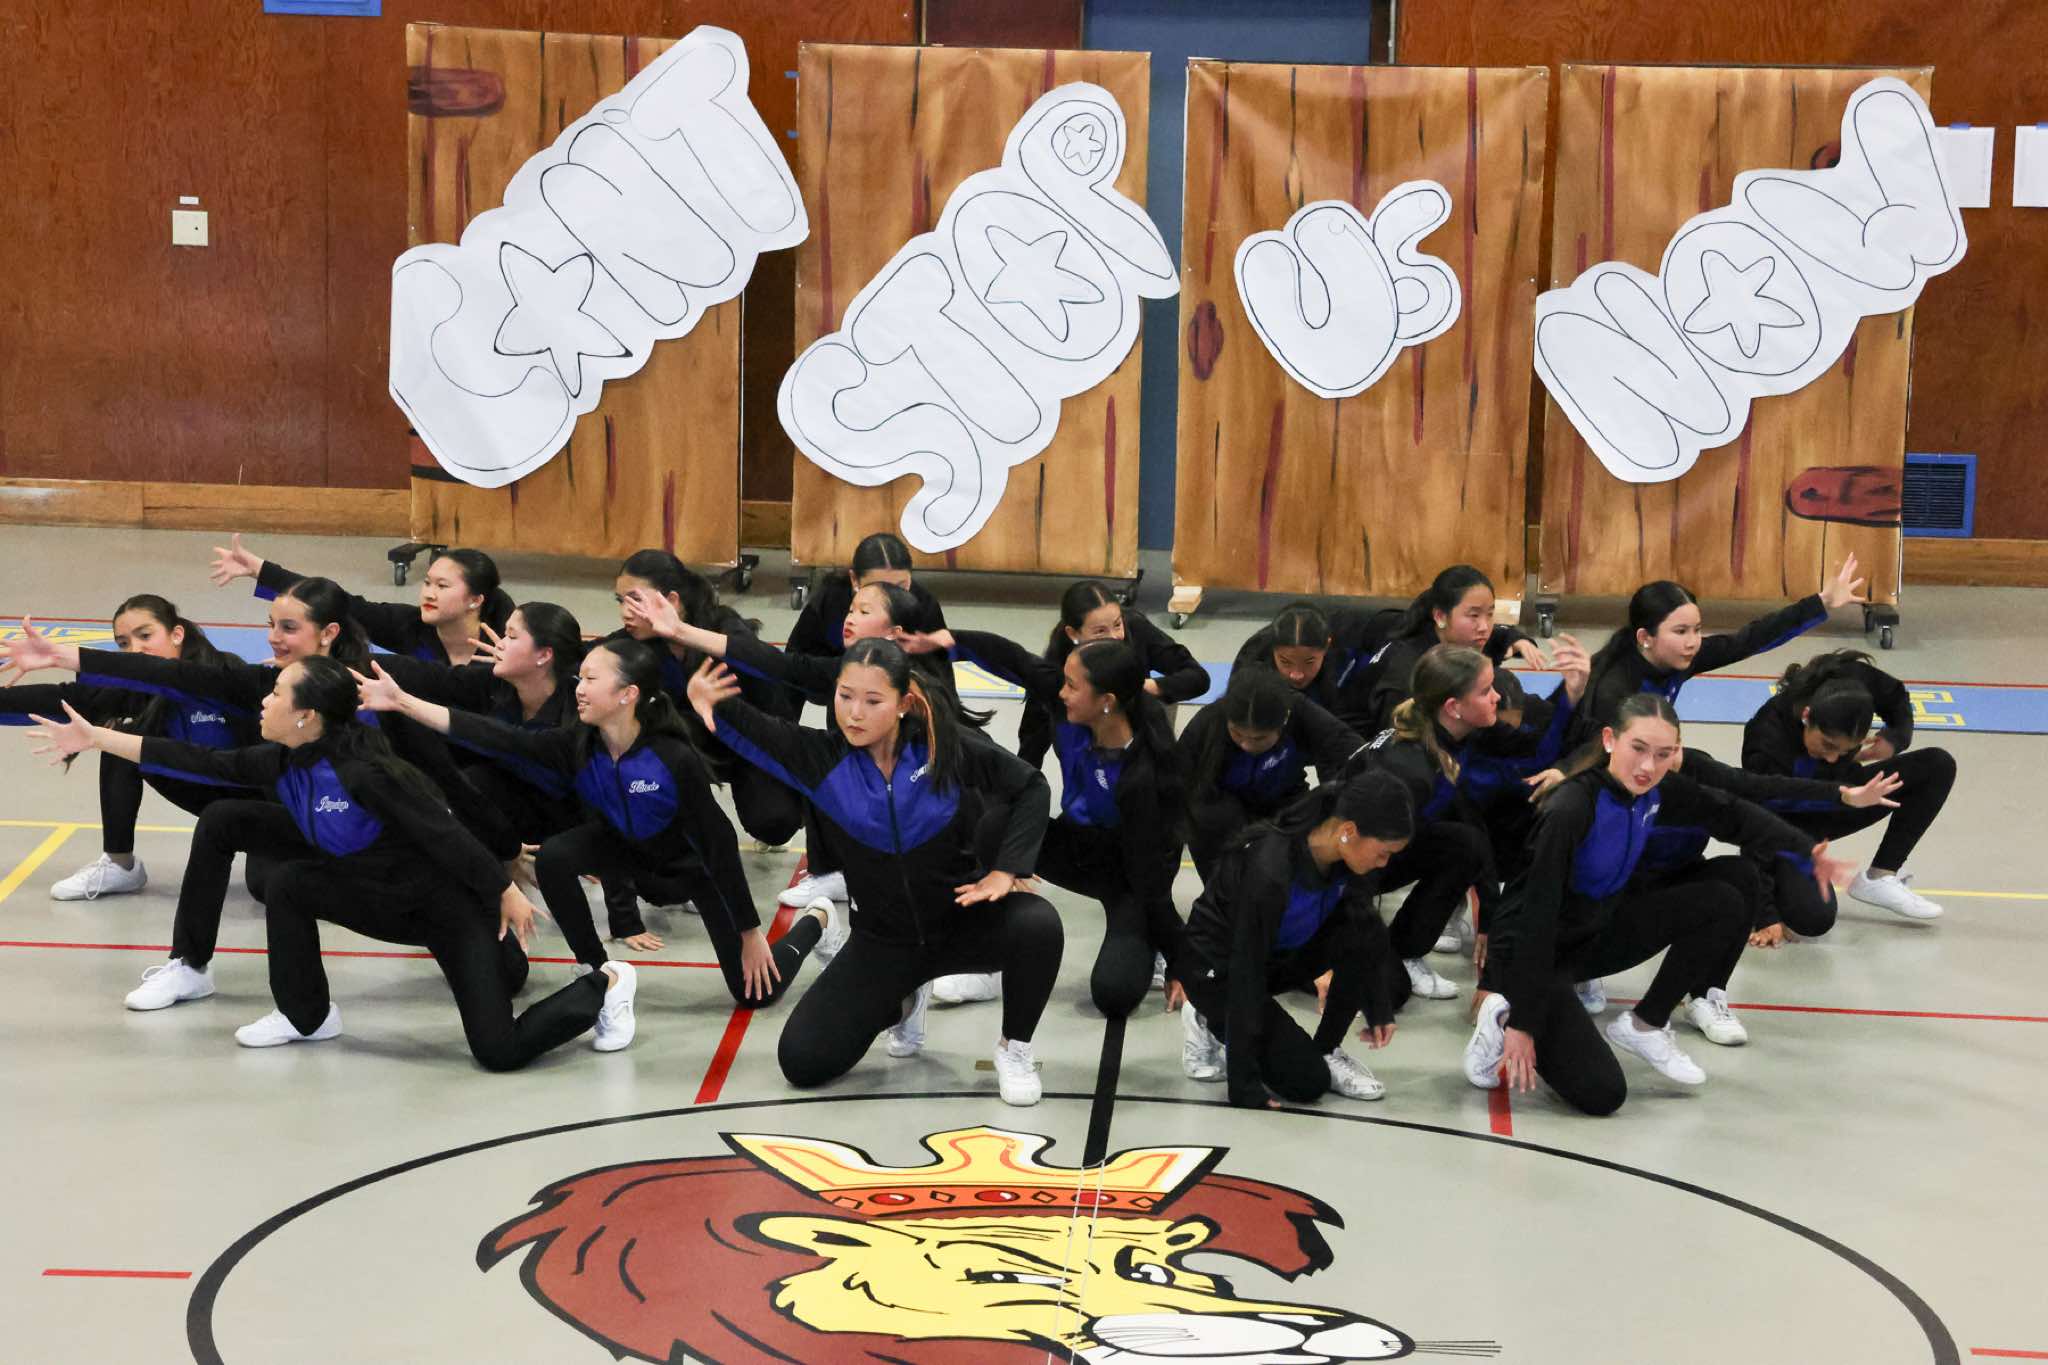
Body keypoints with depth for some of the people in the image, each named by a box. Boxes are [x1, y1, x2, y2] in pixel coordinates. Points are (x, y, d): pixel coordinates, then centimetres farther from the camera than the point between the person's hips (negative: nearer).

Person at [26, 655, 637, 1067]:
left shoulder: (365, 772, -29)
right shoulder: (284, 765, -5)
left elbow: (447, 833, -24)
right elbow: (198, 761, -1)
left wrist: (508, 894, -19)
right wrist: (95, 738, -1)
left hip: (449, 903, -7)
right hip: (390, 901, 7)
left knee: (499, 1051, -15)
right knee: (290, 882, -6)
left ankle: (603, 986, 10)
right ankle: (306, 1016, 11)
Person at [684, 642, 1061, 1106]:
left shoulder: (946, 746, -15)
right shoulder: (823, 757, -11)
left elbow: (1030, 786, -5)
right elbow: (751, 729, -21)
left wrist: (1008, 869, -15)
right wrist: (708, 700, -43)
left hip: (963, 919, -2)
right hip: (883, 940, 2)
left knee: (1036, 925, -35)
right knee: (802, 1061, -8)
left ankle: (1014, 1048, -5)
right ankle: (903, 999, 23)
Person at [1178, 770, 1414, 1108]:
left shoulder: (1348, 856, -17)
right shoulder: (1269, 871, -37)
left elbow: (1363, 928, 3)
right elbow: (1246, 973, -32)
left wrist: (1379, 1008, 1)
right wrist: (1244, 1085, -28)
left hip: (1283, 952, 7)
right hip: (1218, 968, -6)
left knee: (1367, 934, -21)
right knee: (1308, 1081, -16)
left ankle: (1325, 1051, -2)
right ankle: (1215, 1025, 7)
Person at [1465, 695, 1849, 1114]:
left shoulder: (1657, 789, -8)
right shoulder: (1570, 809, -29)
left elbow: (1733, 816, 8)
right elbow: (1539, 916, -29)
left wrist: (1804, 852, -6)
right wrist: (1522, 1024, -28)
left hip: (1598, 928, 8)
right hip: (1530, 948, -8)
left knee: (1726, 901, -6)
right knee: (1601, 1092, -22)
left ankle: (1645, 1025, 5)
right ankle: (1507, 1018, 3)